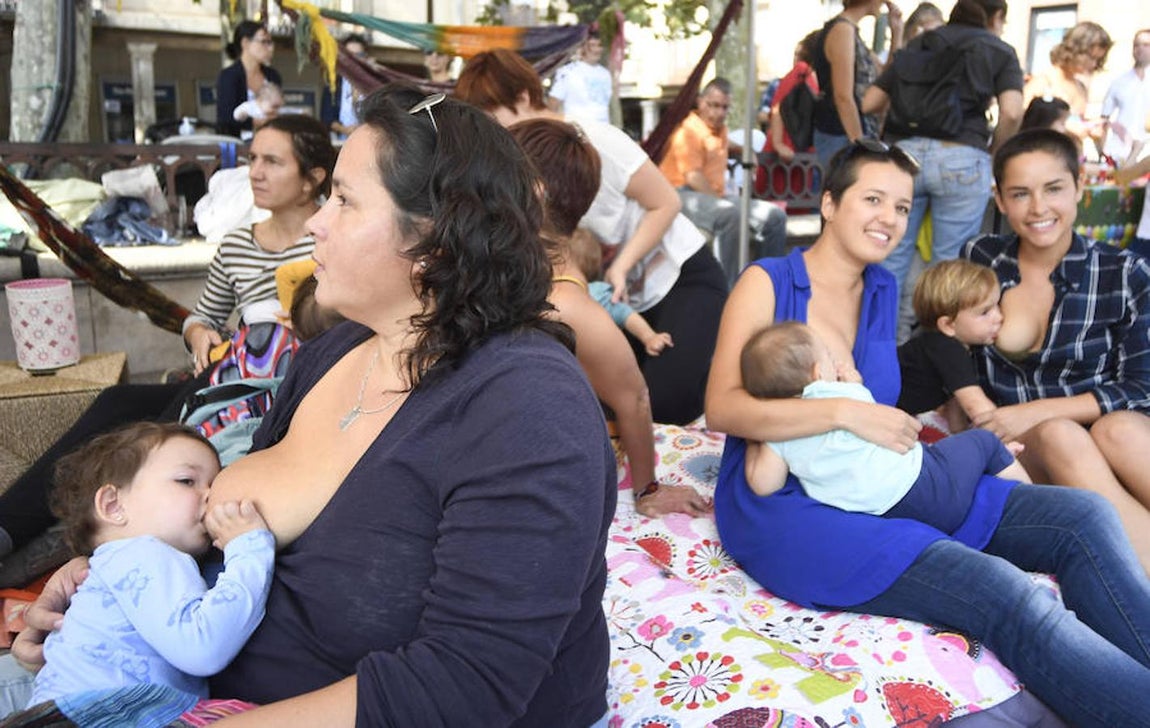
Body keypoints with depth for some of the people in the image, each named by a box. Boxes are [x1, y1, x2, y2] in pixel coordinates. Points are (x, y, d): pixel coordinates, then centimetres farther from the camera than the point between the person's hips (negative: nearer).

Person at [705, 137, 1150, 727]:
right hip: (785, 506, -7)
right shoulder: (768, 283, -5)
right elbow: (721, 409, -16)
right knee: (1008, 595, -26)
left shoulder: (884, 290, 14)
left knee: (1082, 518, -8)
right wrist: (846, 414, -24)